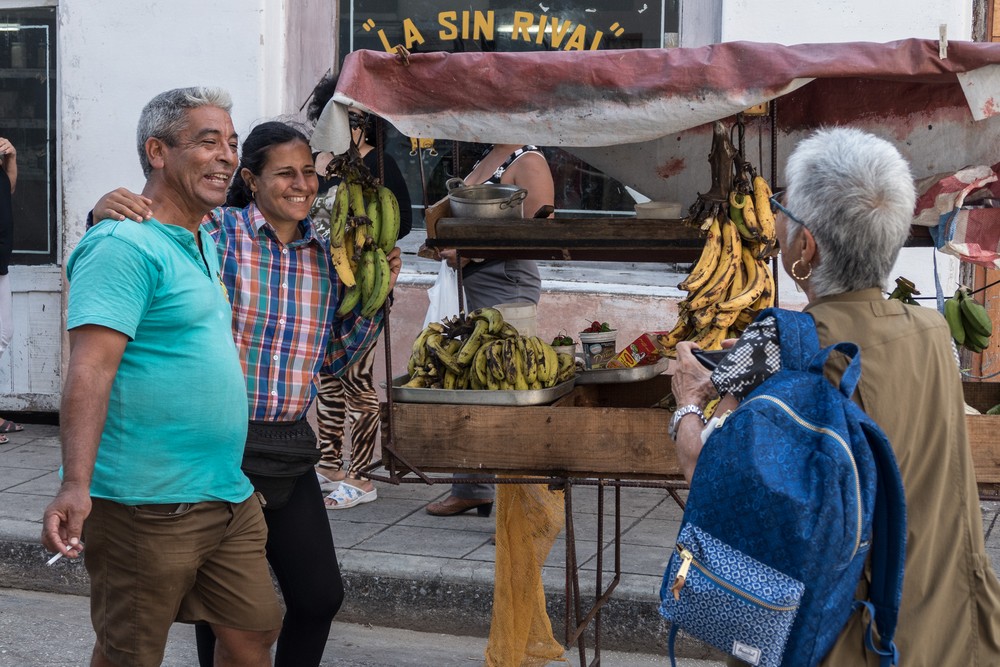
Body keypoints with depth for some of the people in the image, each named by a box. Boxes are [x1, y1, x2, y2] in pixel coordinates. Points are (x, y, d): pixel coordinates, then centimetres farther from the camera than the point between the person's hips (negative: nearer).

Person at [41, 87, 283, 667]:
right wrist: (76, 485, -32)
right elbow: (90, 368, -23)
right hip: (149, 504, -9)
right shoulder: (125, 246, -14)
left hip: (229, 496, 9)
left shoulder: (205, 245, 16)